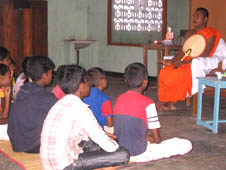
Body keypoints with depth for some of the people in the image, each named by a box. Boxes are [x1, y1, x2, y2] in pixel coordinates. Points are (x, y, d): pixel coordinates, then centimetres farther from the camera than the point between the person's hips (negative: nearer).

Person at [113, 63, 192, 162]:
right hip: (139, 154, -5)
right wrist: (152, 139, 10)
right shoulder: (147, 103, -17)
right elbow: (157, 139, -12)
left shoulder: (119, 99, 1)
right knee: (186, 145, -5)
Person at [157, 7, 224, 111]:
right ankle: (170, 103, -16)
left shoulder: (210, 35, -7)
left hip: (197, 66, -7)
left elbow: (203, 57, -15)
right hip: (185, 63, 7)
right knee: (165, 72, -16)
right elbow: (183, 52, 12)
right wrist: (172, 61, -7)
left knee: (177, 74, -29)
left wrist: (184, 63, -22)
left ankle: (163, 102, -11)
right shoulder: (190, 34, 17)